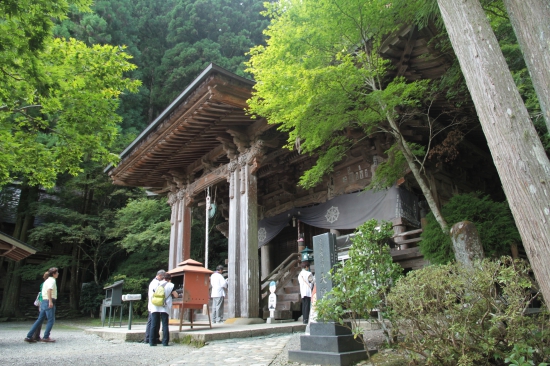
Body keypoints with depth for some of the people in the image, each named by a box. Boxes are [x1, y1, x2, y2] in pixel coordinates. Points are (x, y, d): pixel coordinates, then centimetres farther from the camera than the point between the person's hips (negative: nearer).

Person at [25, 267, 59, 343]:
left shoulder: (46, 281, 20)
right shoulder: (52, 280, -10)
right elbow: (49, 290, -27)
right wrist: (50, 301, -32)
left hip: (44, 302, 9)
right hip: (49, 303, -9)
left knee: (39, 320, 10)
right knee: (51, 320, -1)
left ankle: (29, 336, 9)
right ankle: (46, 337, 0)